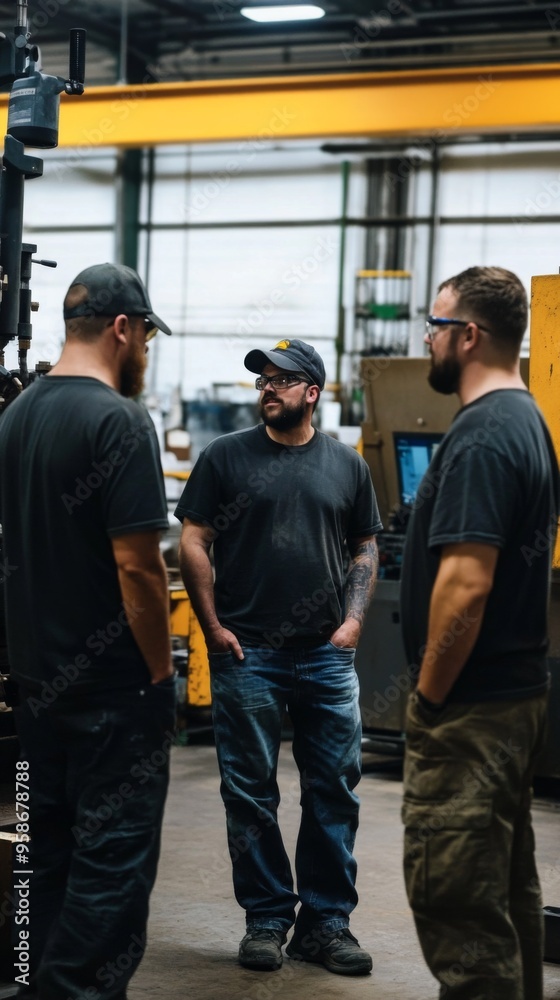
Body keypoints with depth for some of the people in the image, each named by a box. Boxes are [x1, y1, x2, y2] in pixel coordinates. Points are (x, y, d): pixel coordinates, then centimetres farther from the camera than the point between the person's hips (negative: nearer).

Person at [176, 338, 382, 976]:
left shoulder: (346, 466, 10)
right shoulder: (227, 456, 2)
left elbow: (364, 550, 15)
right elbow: (193, 544, 0)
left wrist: (353, 619, 1)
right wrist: (213, 627, -6)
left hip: (328, 657, 2)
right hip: (247, 654, -2)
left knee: (334, 790, 5)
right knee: (250, 792, 4)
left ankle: (325, 922, 16)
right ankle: (266, 919, 16)